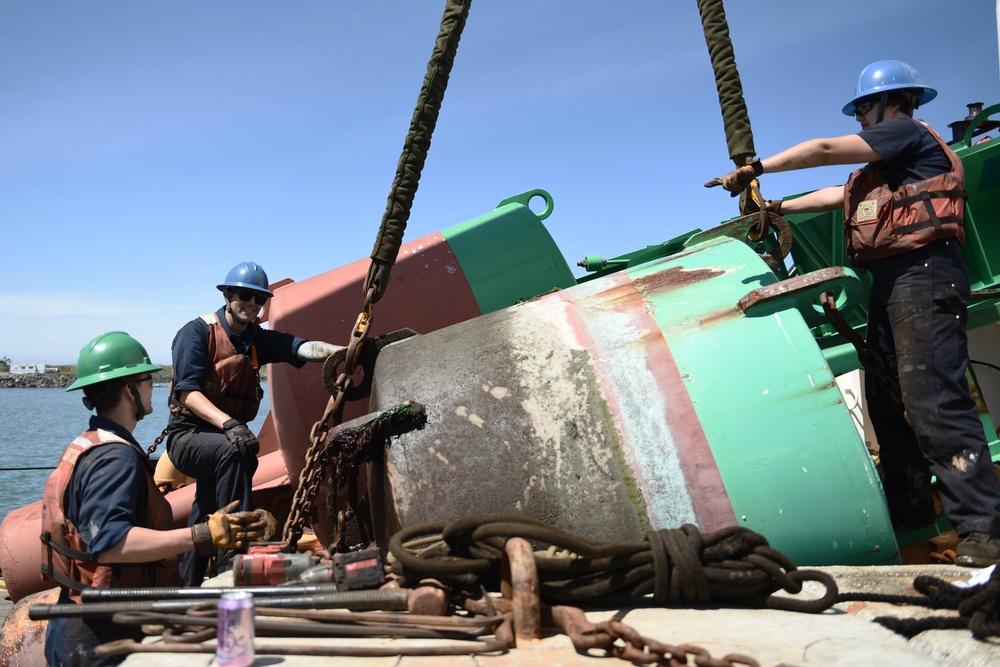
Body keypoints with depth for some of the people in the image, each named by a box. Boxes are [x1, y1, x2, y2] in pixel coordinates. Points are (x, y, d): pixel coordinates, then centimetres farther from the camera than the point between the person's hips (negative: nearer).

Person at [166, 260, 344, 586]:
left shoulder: (257, 339, 6)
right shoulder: (197, 332, -10)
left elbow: (302, 348, -11)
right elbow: (188, 392, -21)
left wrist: (344, 351, -31)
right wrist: (228, 424, -37)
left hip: (224, 436, 7)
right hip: (188, 435, -7)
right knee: (233, 453, -35)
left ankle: (189, 584, 32)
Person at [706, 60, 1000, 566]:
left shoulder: (909, 133, 0)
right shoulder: (887, 161, 28)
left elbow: (825, 150, -6)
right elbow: (839, 195, 31)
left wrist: (756, 167, -1)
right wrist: (778, 208, 27)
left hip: (923, 273, -11)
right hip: (889, 281, 11)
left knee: (932, 400, -20)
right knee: (886, 400, 9)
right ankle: (908, 511, 17)